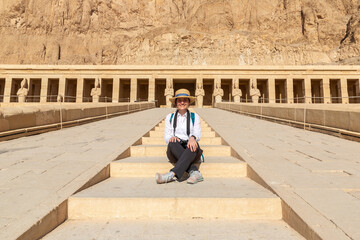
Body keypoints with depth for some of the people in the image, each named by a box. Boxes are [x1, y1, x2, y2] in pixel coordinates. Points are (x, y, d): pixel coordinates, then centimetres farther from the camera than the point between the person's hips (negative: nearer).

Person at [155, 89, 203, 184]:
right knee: (173, 143, -33)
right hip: (174, 153, 1)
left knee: (194, 144, -35)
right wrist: (171, 137, -21)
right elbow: (166, 136, 6)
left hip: (191, 152, 0)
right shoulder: (169, 117, 14)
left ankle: (172, 174, -45)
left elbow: (198, 134, -1)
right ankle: (194, 172, -39)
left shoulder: (195, 117, 13)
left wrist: (193, 137, -27)